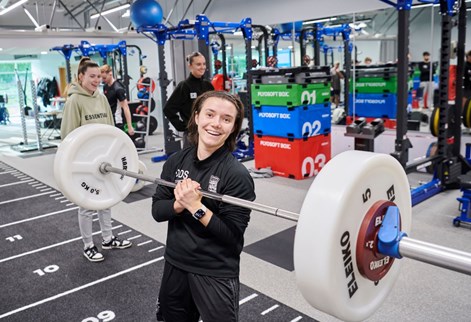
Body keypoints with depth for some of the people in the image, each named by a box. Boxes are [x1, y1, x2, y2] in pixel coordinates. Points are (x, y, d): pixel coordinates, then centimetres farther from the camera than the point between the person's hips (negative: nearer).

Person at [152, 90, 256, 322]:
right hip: (175, 264, 6)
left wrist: (196, 206, -29)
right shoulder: (176, 161, -4)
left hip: (216, 275, -5)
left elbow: (232, 235, -19)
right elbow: (157, 211, -2)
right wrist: (179, 204, -21)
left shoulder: (237, 175, -19)